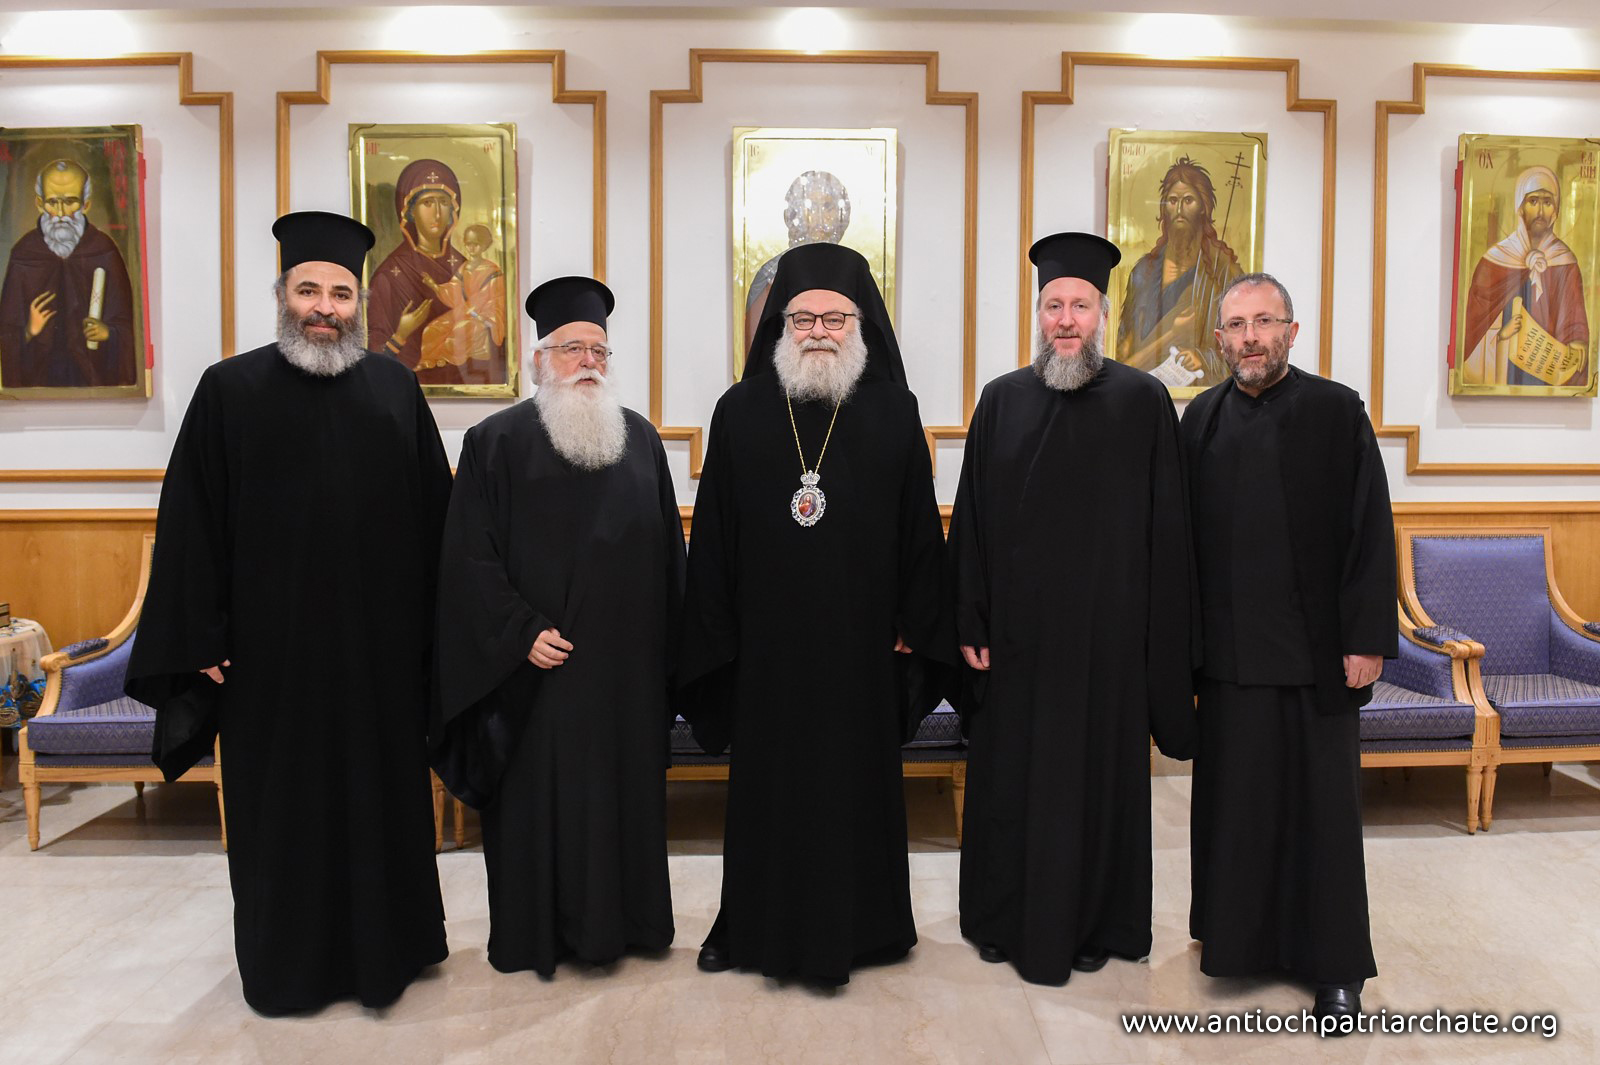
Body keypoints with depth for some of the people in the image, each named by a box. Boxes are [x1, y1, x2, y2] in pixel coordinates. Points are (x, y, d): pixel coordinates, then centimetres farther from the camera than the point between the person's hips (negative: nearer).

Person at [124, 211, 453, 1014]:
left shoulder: (395, 387, 5)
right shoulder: (231, 390, -1)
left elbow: (434, 514, 5)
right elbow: (191, 524, -3)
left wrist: (437, 620, 3)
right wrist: (201, 639, -7)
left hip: (382, 645, 2)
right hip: (272, 647, -2)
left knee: (384, 794, 13)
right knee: (283, 805, 10)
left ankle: (389, 942, 32)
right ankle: (288, 961, 29)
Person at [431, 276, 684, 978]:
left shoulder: (640, 439, 9)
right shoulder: (497, 441, -3)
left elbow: (669, 549, 11)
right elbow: (470, 556, -7)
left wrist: (666, 643, 7)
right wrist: (522, 632, -14)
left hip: (626, 663, 4)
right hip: (538, 666, -3)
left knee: (624, 789, 12)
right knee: (538, 794, 6)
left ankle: (621, 920, 28)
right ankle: (535, 935, 22)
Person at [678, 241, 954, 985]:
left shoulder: (894, 414, 0)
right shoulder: (739, 413, 1)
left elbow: (919, 527, 2)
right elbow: (712, 536, 1)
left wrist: (913, 629, -1)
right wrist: (714, 639, -2)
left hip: (860, 642, 0)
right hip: (766, 642, 0)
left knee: (857, 778, 12)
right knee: (766, 780, 12)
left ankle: (854, 925, 31)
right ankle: (752, 924, 30)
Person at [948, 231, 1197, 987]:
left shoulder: (1143, 401, -1)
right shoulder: (1003, 400, 4)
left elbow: (1167, 528, -2)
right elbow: (971, 522, 3)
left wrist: (1164, 641, -5)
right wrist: (971, 624, -1)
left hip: (1107, 632, -1)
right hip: (1018, 633, 2)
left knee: (1098, 775, 9)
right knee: (1009, 775, 11)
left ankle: (1093, 924, 28)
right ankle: (1006, 918, 30)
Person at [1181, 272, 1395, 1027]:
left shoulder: (1337, 413, -4)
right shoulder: (1201, 418, 6)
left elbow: (1371, 533, -6)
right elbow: (1181, 534, 6)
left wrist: (1368, 639, -10)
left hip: (1315, 646, -2)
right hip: (1228, 647, 3)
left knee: (1323, 805, 7)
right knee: (1234, 800, 11)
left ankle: (1334, 964, 23)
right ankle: (1237, 937, 29)